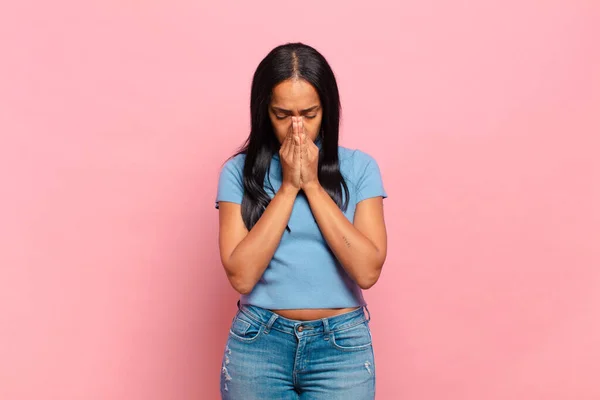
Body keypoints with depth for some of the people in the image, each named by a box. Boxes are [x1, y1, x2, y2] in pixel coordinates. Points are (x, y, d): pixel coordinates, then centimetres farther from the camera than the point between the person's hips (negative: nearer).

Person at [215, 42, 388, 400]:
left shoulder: (359, 168, -3)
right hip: (258, 344, 0)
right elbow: (241, 275, -13)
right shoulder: (240, 171, -4)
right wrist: (288, 186, -15)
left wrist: (312, 185, -15)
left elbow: (368, 271, -13)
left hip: (342, 346, 0)